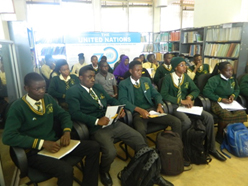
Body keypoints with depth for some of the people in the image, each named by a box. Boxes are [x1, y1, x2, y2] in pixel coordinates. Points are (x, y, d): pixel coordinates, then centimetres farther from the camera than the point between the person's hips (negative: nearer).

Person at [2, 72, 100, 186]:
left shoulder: (48, 98, 5)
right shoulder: (17, 107, -11)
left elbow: (63, 115, 12)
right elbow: (8, 137, -18)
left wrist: (66, 132, -9)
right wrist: (42, 143, -24)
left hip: (54, 142, 6)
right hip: (35, 151, -6)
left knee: (94, 147, -7)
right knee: (66, 170, -33)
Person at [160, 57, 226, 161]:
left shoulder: (186, 77, 11)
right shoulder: (168, 78, -6)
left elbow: (196, 90, 14)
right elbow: (164, 95, -16)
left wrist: (189, 97, -9)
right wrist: (181, 101, -21)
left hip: (186, 105, 6)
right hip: (174, 106, -5)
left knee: (209, 117, -13)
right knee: (187, 122, -34)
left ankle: (211, 148, 2)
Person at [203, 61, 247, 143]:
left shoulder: (232, 79, 11)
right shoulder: (215, 79, -12)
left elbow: (237, 89, 26)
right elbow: (206, 91, -19)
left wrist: (233, 95, 2)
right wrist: (220, 99, -19)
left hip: (229, 102, 6)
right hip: (217, 102, -6)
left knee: (242, 114, -22)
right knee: (226, 115, -34)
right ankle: (219, 136, -8)